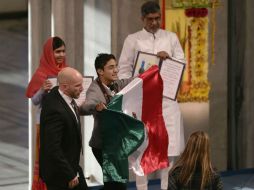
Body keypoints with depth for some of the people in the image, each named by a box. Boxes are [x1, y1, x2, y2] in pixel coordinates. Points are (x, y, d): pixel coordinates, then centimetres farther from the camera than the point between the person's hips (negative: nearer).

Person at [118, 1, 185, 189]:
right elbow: (124, 70, 3)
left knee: (169, 146, -2)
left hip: (166, 98, 1)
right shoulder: (133, 40, 4)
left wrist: (169, 59, -11)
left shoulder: (171, 37, 10)